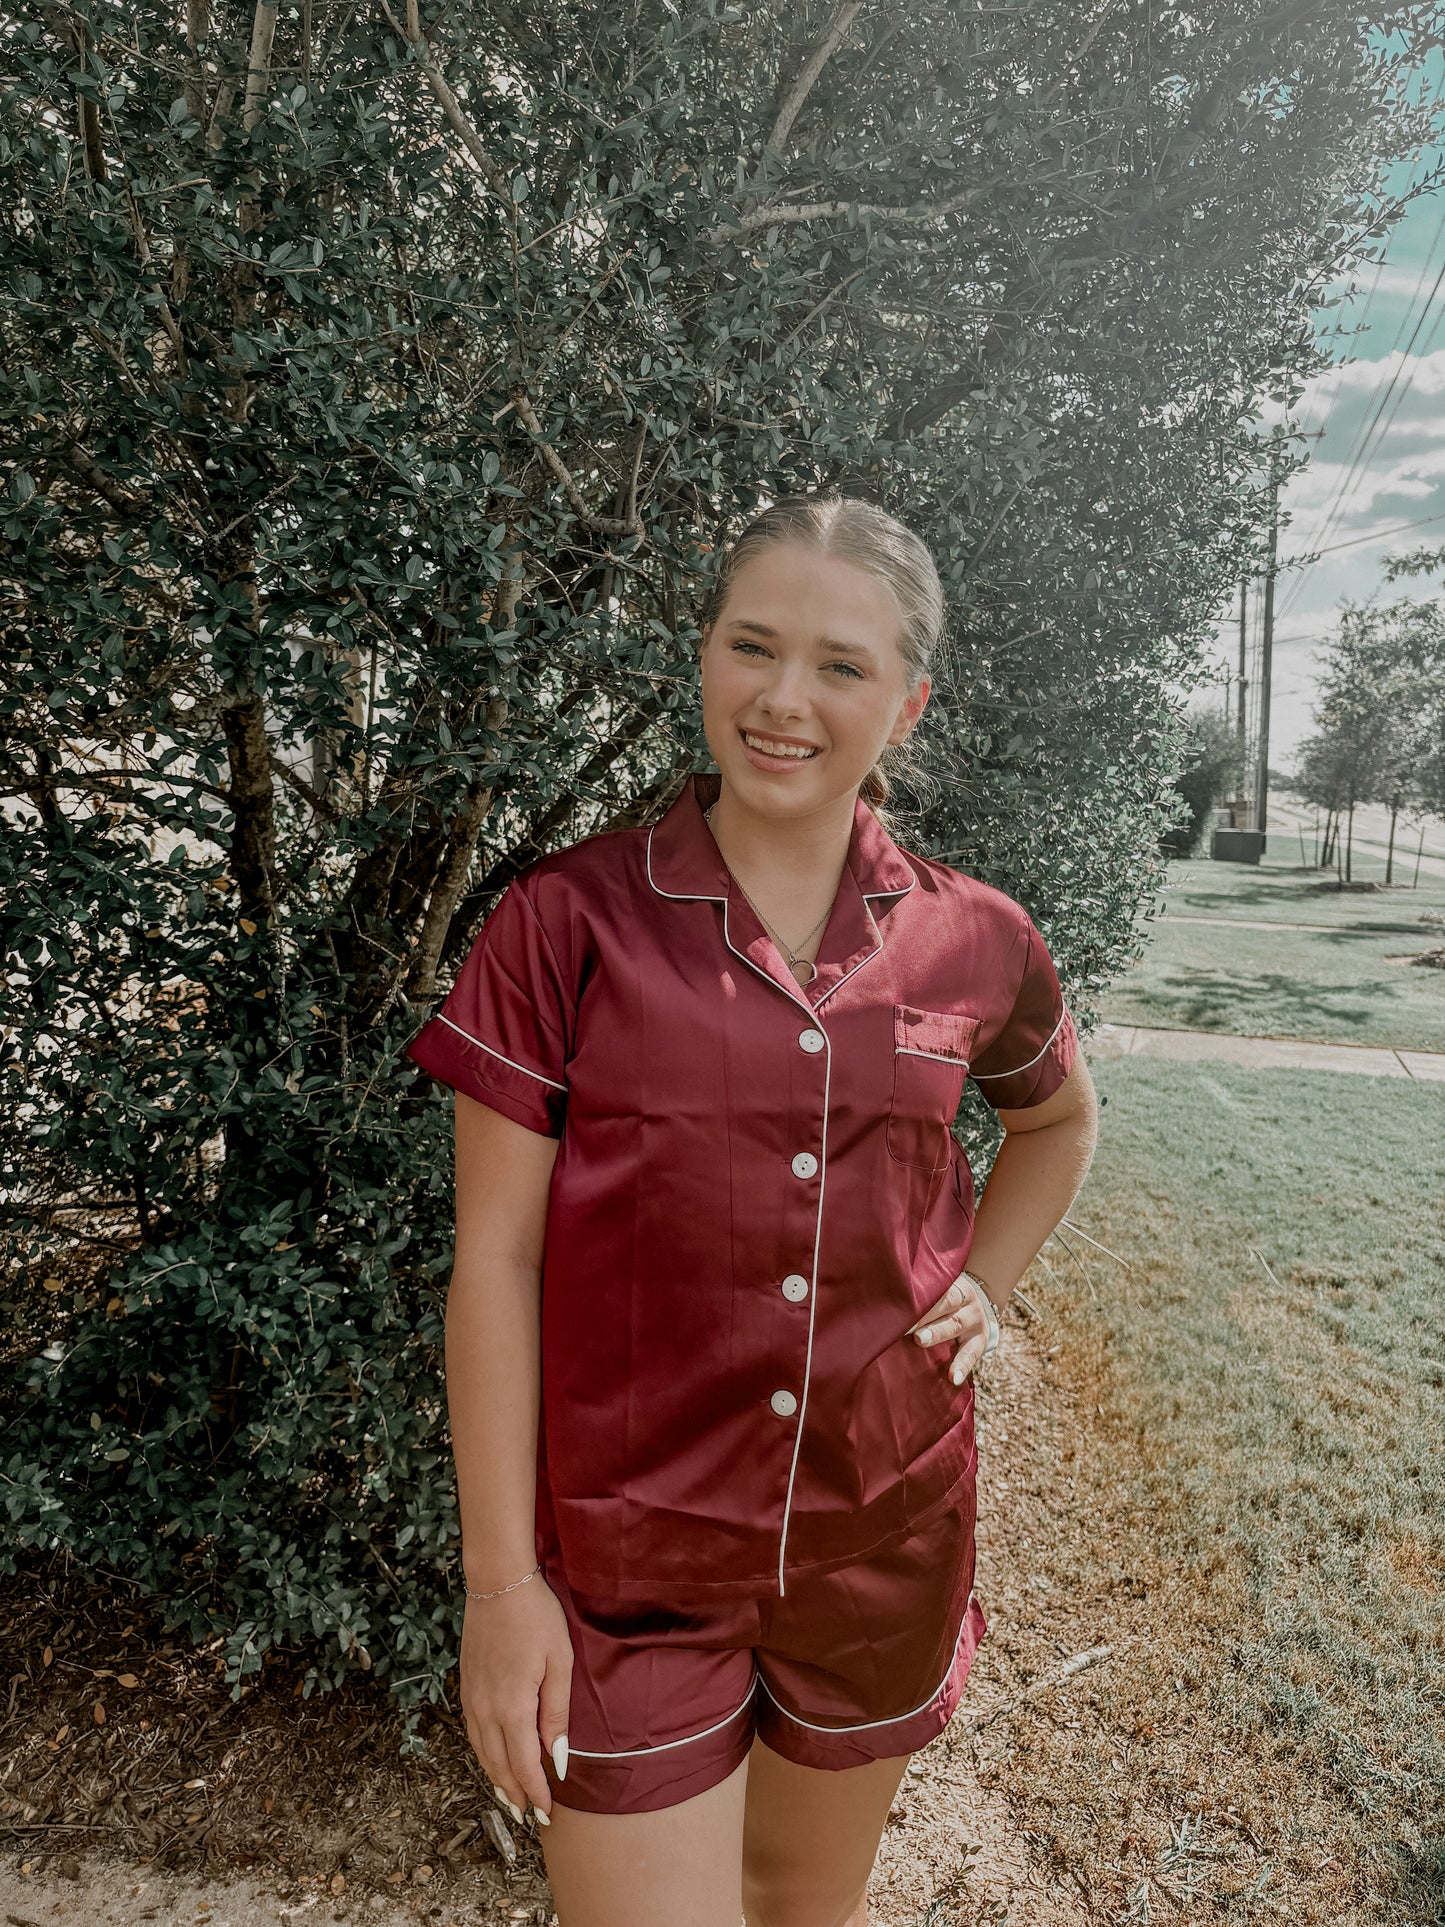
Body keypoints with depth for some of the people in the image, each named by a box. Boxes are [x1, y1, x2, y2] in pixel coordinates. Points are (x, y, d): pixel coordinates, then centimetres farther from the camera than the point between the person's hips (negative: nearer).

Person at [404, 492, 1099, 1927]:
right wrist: (500, 1579, -8)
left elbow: (1058, 1118, 18)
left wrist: (983, 1283, 3)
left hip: (883, 1536, 3)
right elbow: (494, 1257, -10)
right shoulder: (568, 921, -12)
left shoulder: (972, 943, -3)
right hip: (627, 1553, -3)